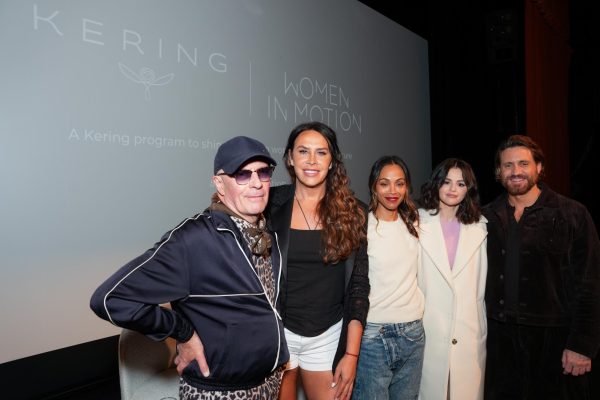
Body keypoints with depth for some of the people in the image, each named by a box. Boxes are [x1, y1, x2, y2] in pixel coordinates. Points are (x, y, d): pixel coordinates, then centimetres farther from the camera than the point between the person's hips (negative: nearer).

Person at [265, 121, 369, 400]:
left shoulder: (350, 212, -2)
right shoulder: (271, 204, -6)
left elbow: (358, 285, -1)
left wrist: (351, 353, -4)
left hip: (329, 336, 1)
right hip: (277, 332, 0)